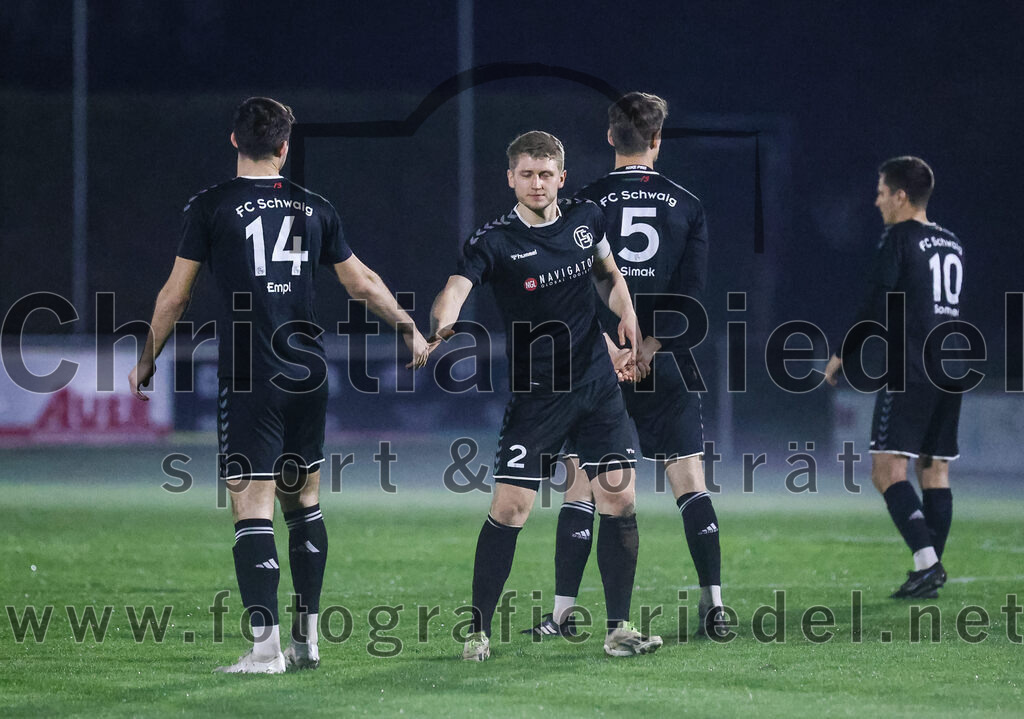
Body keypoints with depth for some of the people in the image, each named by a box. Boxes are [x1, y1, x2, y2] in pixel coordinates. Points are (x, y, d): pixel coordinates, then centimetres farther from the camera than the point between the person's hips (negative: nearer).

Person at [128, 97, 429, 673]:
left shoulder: (210, 208, -2)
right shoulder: (314, 208, 8)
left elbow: (175, 295, 2)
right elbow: (362, 283, 18)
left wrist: (147, 361, 16)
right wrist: (410, 329, 33)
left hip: (248, 378, -4)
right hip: (309, 375, 4)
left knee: (253, 507, -7)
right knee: (304, 502, 15)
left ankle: (266, 645, -15)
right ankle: (308, 637, 17)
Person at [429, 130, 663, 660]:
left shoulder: (586, 219, 3)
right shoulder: (494, 241, -11)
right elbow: (455, 289, -27)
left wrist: (625, 312, 2)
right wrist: (442, 330, -49)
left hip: (597, 384, 4)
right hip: (533, 394, -4)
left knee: (619, 498, -2)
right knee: (509, 507, -8)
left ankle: (618, 628, 8)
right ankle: (478, 631, 3)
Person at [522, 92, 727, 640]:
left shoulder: (587, 204, -1)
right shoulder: (686, 207, 5)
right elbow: (691, 291, -3)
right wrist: (651, 346, -8)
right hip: (666, 366, 1)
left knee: (581, 486, 2)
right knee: (689, 479, 5)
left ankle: (563, 611, -1)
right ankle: (714, 604, -3)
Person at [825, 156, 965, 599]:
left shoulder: (899, 239, -7)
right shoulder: (952, 245, 16)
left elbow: (876, 307, -12)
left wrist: (843, 354, -1)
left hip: (911, 372, -8)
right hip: (950, 373, 8)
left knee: (888, 470, -10)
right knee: (934, 473, 9)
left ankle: (926, 559, -24)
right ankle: (931, 574, 6)